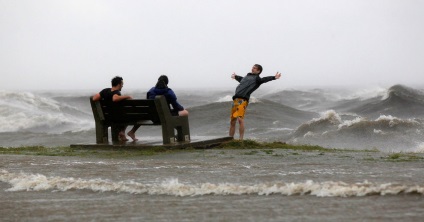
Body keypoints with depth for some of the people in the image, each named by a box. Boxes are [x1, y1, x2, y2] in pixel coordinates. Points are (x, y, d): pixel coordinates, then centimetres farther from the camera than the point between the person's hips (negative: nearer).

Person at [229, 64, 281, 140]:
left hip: (243, 100, -7)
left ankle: (241, 139, -21)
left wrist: (274, 77, -31)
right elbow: (241, 79, 49)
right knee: (232, 121, 9)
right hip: (236, 99, 7)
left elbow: (264, 79, -14)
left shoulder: (257, 79, 5)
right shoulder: (247, 76, 27)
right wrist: (235, 76, 69)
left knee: (240, 119, -21)